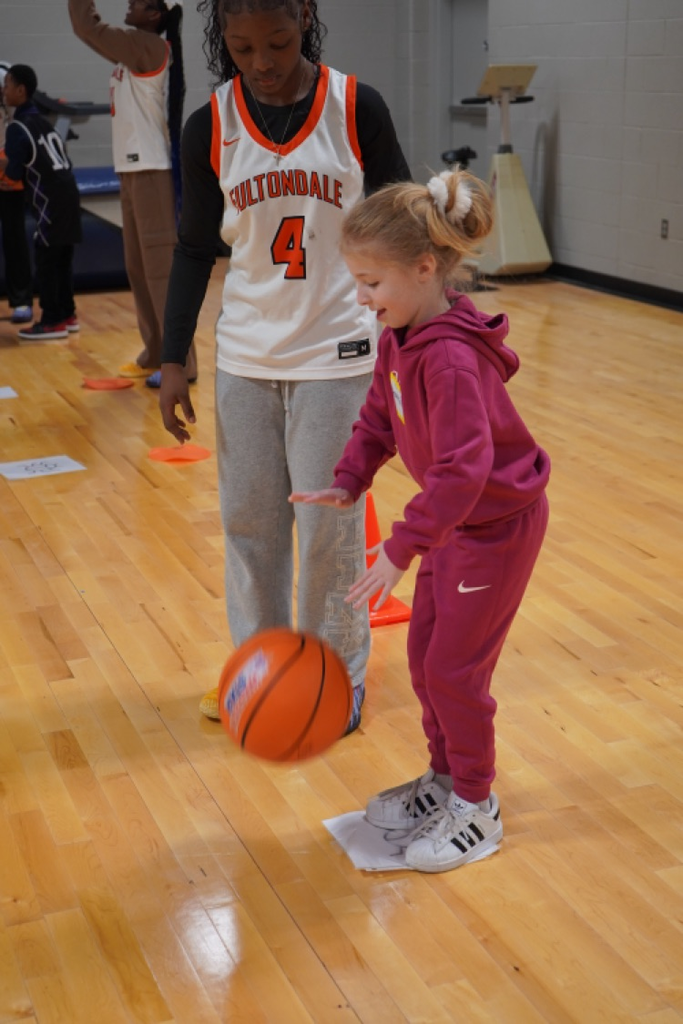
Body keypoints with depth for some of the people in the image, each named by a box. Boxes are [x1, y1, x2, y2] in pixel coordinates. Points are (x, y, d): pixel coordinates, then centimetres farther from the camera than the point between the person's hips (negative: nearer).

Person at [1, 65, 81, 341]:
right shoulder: (42, 121, 18)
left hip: (51, 201, -8)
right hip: (68, 194, 8)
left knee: (45, 260, -3)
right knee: (61, 259, 14)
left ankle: (52, 321, -1)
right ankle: (66, 315, 20)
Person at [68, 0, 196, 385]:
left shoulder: (150, 47, -13)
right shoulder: (136, 49, 13)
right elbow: (95, 31, 21)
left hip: (152, 173, -10)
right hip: (135, 171, 10)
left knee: (161, 267, -7)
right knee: (139, 268, 13)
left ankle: (181, 362, -3)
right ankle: (156, 354, 21)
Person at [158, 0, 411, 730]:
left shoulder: (357, 109, -7)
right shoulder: (209, 128, -2)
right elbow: (194, 250, 5)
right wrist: (173, 360, 1)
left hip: (335, 354, -2)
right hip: (245, 357, 3)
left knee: (329, 522, 4)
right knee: (249, 519, 10)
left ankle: (340, 674, 22)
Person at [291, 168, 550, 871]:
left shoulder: (450, 358, -31)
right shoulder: (398, 337, -1)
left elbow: (462, 466, -35)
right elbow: (379, 417, 11)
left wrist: (401, 548, -34)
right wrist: (347, 484, -3)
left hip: (499, 523, -9)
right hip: (454, 521, 9)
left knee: (454, 667, -1)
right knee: (424, 654, 16)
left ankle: (476, 809, 18)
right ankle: (445, 779, 35)